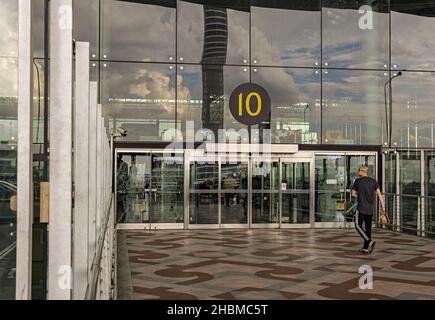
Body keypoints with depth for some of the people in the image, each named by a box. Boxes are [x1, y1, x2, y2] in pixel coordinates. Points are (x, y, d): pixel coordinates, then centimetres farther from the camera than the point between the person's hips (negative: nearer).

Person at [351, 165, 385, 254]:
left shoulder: (357, 181, -3)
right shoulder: (373, 181, 6)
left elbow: (353, 194, 7)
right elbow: (379, 194, -1)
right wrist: (383, 207, -2)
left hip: (361, 208, -5)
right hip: (370, 209, 5)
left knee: (358, 226, 2)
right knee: (368, 227, 10)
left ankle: (369, 241, -17)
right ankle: (365, 248, 14)